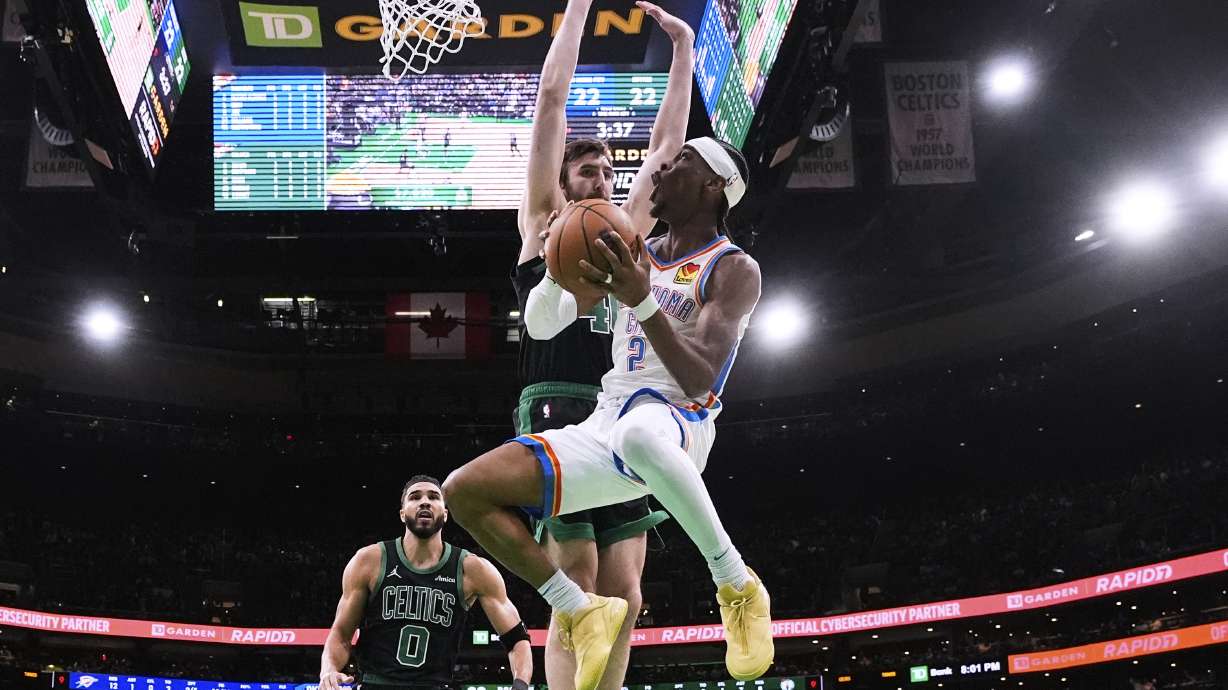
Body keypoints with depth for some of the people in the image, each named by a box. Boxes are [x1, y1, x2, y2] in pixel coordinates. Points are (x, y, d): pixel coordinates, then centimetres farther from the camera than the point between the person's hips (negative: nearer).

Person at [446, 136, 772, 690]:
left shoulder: (733, 269, -1)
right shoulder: (634, 255, 18)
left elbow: (700, 381, -15)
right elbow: (540, 327, 16)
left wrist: (643, 302, -26)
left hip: (679, 425, -7)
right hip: (605, 428, 7)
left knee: (637, 433, -46)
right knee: (463, 491, -9)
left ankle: (737, 586, -25)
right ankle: (582, 613, 3)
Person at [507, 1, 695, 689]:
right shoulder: (544, 219, 10)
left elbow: (668, 141, 26)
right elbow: (554, 98, 6)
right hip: (560, 411, -6)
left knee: (623, 598, 1)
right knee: (579, 592, -11)